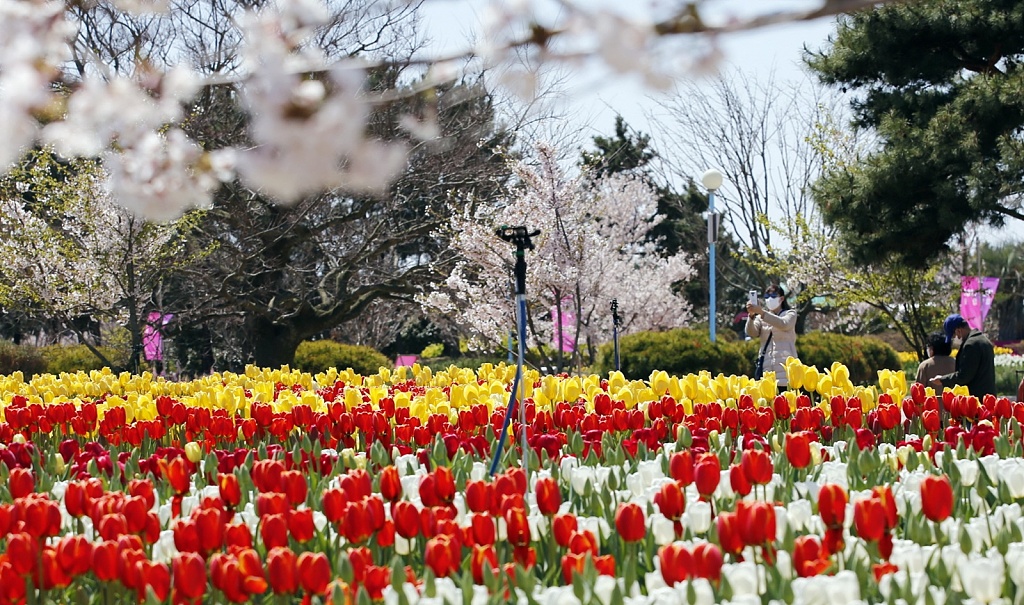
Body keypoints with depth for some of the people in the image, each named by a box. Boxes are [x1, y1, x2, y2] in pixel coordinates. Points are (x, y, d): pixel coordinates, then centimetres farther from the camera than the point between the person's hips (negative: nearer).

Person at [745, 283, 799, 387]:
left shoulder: (790, 314, 11)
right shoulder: (761, 317, 18)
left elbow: (783, 324, -12)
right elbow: (752, 333, 1)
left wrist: (762, 312, -24)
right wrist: (751, 315, -18)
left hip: (785, 364, -2)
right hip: (766, 366, 2)